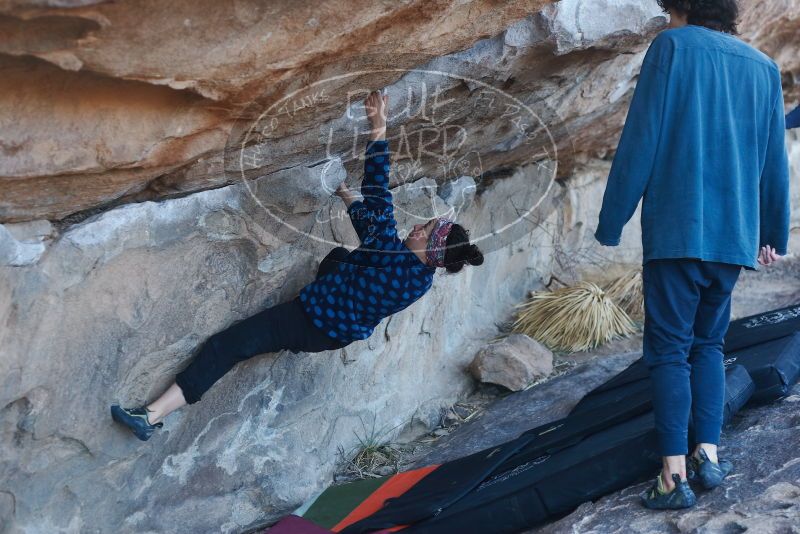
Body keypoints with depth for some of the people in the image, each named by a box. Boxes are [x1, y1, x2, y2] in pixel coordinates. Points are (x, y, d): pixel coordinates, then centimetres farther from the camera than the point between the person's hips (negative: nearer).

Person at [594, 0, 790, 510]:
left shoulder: (672, 46, -2)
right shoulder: (764, 66, 12)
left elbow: (640, 142, -8)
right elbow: (774, 163, 14)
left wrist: (612, 222, -4)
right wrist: (773, 234, 23)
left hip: (676, 231, -4)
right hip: (734, 235, 5)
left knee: (670, 349, 0)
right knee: (709, 342, 18)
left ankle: (675, 474, -5)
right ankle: (709, 453, 9)